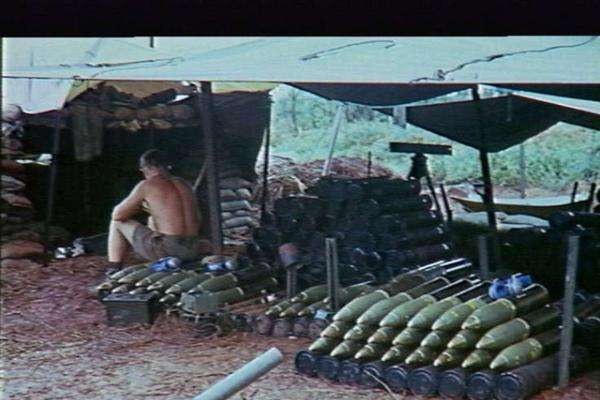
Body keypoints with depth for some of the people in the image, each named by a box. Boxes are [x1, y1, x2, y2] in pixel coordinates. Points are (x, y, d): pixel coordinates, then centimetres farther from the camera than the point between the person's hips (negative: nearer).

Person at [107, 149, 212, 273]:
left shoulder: (146, 185, -3)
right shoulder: (184, 184, 14)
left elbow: (117, 214, 3)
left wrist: (139, 207, 23)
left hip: (167, 249, -6)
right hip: (192, 251, 6)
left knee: (118, 222, 16)